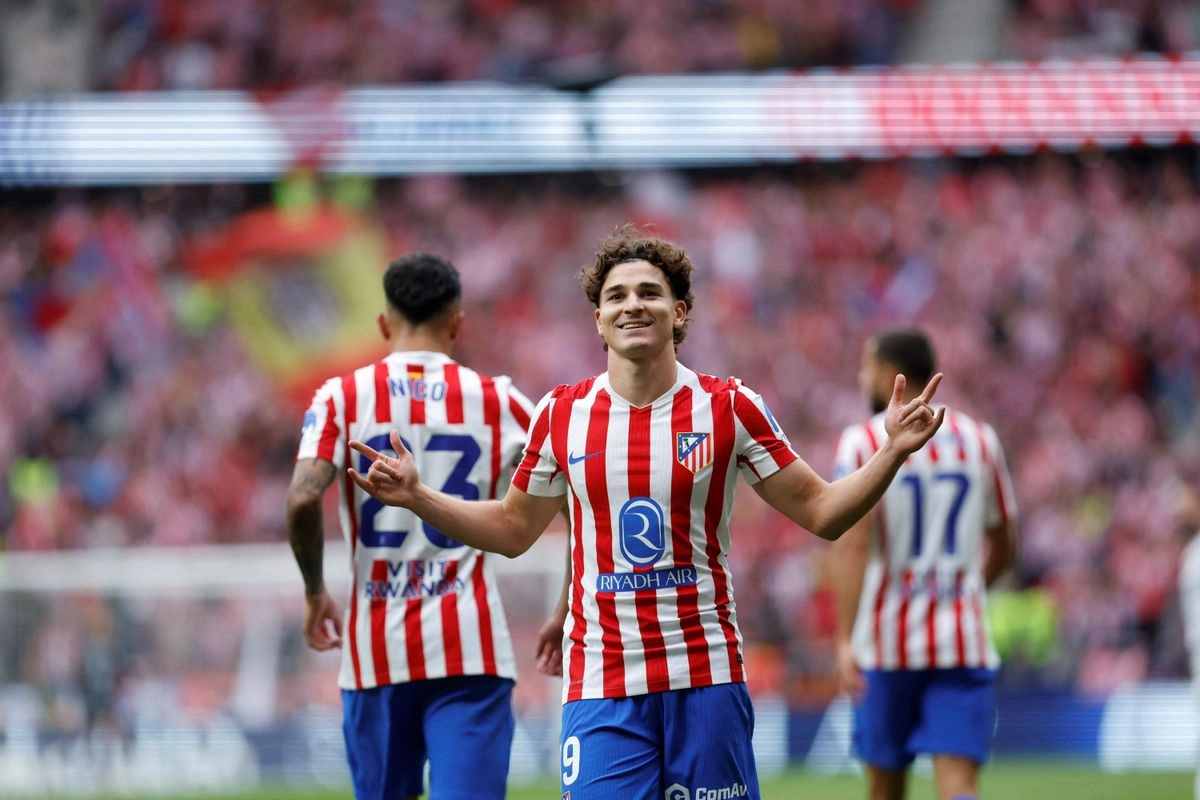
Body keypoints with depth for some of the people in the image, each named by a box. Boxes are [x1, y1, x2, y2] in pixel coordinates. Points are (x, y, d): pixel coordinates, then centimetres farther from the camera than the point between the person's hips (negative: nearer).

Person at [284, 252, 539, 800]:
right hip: (470, 648, -1)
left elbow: (302, 500, -12)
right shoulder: (497, 400, 5)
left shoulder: (342, 398, 2)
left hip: (377, 650, 1)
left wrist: (315, 590, 4)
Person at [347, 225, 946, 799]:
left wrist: (893, 452, -8)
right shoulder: (560, 415, 6)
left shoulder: (729, 408, 1)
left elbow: (820, 511, 5)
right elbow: (513, 529, 19)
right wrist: (416, 496, 9)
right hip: (600, 687, 1)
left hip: (706, 677, -1)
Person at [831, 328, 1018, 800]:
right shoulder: (979, 439, 10)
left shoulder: (863, 443, -4)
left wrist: (845, 640, -19)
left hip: (886, 642, -2)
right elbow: (1003, 548, 18)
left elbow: (852, 544, -15)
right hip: (964, 645, 2)